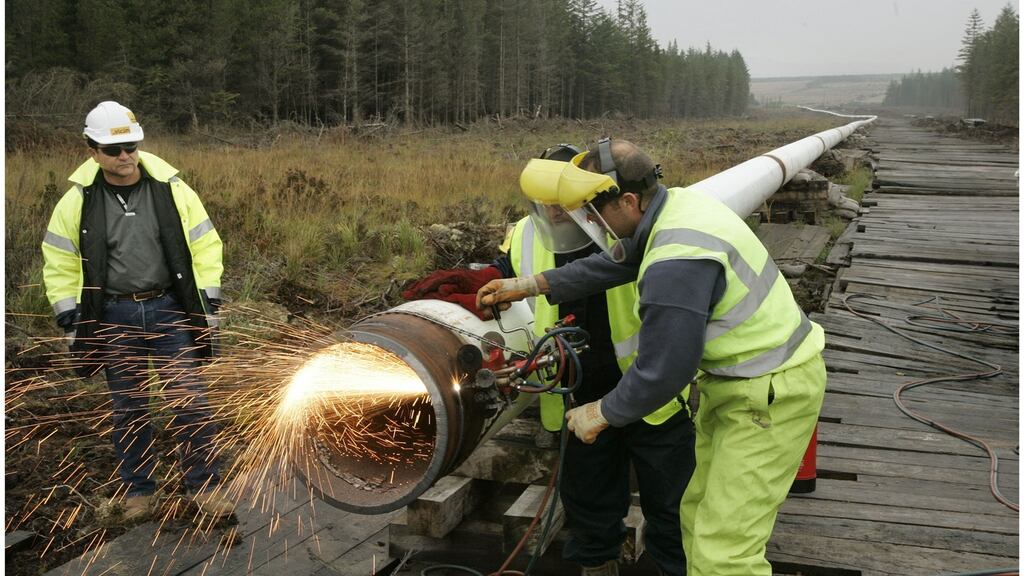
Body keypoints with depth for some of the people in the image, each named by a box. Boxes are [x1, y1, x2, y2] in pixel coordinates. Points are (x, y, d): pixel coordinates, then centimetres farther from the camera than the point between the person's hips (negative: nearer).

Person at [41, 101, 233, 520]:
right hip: (113, 318, 1)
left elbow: (204, 248, 1)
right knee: (128, 408, 11)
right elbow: (60, 266, 4)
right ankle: (137, 489, 27)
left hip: (171, 311, 0)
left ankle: (203, 485, 13)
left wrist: (207, 307, -2)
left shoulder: (171, 189, -3)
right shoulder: (77, 202, -2)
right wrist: (71, 323, 1)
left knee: (191, 402, -1)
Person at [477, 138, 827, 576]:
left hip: (770, 393, -10)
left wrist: (602, 414, -8)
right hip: (733, 382, 10)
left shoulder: (675, 263, -31)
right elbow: (614, 262, 15)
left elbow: (661, 372, -25)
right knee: (700, 513, 18)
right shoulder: (674, 203, -1)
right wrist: (530, 286, 16)